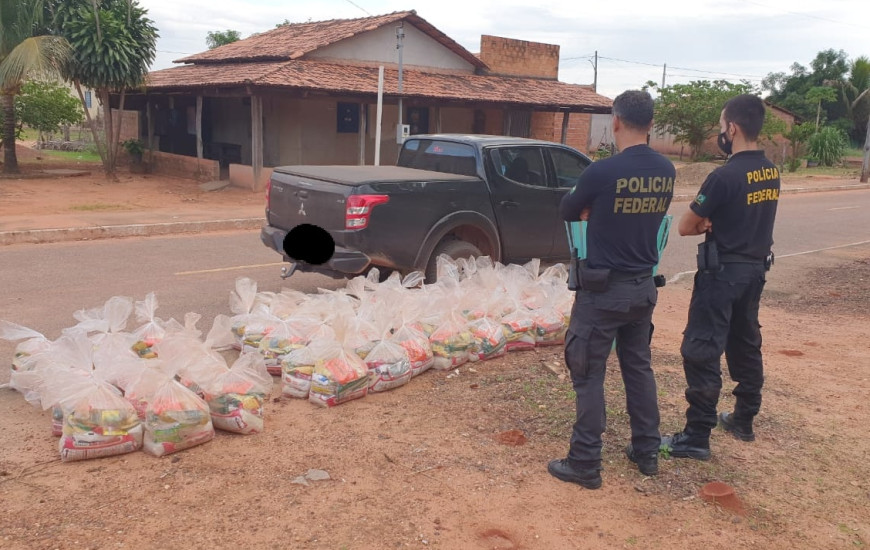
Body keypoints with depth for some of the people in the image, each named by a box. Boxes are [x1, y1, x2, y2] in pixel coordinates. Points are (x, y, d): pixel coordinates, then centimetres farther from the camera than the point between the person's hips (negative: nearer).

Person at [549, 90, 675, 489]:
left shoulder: (603, 171, -18)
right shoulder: (666, 171, 1)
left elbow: (567, 213, -2)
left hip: (603, 288, -6)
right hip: (644, 286, 6)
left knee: (589, 374, 3)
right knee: (639, 367, 19)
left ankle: (585, 464, 9)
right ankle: (647, 452, 29)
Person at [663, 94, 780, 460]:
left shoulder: (725, 176, -20)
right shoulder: (771, 173, 6)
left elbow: (685, 227, -13)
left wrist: (705, 224, 7)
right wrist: (715, 224, 0)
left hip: (722, 272, -9)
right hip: (755, 269, 9)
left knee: (702, 352, -4)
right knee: (746, 345, 19)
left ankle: (696, 437, -1)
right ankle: (744, 420, 33)